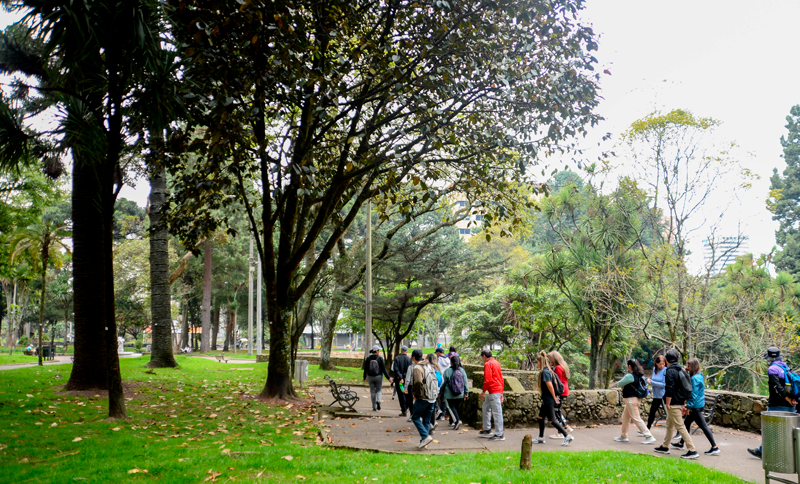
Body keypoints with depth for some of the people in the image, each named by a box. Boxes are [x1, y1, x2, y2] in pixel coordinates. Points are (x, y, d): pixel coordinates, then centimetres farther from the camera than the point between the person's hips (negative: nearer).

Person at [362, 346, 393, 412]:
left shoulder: (368, 359, -3)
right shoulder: (380, 358, -10)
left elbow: (365, 369, 2)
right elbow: (384, 369, -10)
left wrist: (364, 377, 16)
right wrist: (388, 378, -4)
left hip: (370, 377, 2)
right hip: (378, 377, -2)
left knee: (372, 392, 11)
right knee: (379, 390, 15)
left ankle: (374, 407, 12)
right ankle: (378, 401, -12)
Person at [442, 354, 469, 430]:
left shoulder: (447, 371, -10)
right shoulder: (462, 370, 0)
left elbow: (444, 382, -4)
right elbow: (466, 382, 2)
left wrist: (440, 391, 10)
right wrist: (466, 392, 10)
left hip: (450, 394, -4)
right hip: (460, 394, 4)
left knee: (451, 407, 0)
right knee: (456, 407, 16)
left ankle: (457, 420, -19)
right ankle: (454, 421, 22)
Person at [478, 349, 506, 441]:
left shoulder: (487, 364, -11)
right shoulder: (496, 362, 17)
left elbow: (488, 379, -18)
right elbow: (501, 378, 19)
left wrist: (483, 391, -10)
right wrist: (501, 392, 22)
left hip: (494, 391, -10)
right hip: (499, 390, 10)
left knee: (497, 412, -6)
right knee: (485, 407, 20)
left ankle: (499, 435, -4)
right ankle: (487, 430, 25)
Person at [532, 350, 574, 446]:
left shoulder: (544, 372, -20)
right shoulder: (549, 371, 9)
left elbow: (550, 386, -24)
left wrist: (554, 398, -14)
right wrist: (555, 396, 18)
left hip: (549, 400, -10)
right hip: (546, 400, 10)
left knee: (552, 420, -4)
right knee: (541, 417, 16)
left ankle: (567, 436, -2)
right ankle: (541, 438, 24)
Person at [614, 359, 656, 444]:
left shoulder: (630, 376, -21)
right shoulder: (640, 375, 6)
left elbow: (619, 384, -14)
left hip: (631, 399, -10)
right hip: (638, 398, 10)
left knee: (636, 418, -4)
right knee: (625, 417, 19)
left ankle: (649, 436, -5)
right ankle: (623, 436, 28)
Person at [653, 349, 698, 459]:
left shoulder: (670, 371, -16)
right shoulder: (682, 370, 11)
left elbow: (669, 389, -21)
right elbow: (685, 388, 16)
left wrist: (668, 404, -15)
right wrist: (684, 404, 20)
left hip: (673, 404, -10)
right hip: (680, 403, 10)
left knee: (680, 427, -7)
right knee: (669, 425, 20)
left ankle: (692, 451, -9)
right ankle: (665, 447, 31)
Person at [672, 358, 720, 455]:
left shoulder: (695, 378, -20)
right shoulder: (699, 376, 9)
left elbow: (694, 394, -22)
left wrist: (688, 406, -19)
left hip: (696, 406, -10)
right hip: (699, 404, 10)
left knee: (703, 426, -6)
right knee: (686, 422, 18)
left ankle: (715, 447, -4)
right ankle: (681, 444, 30)